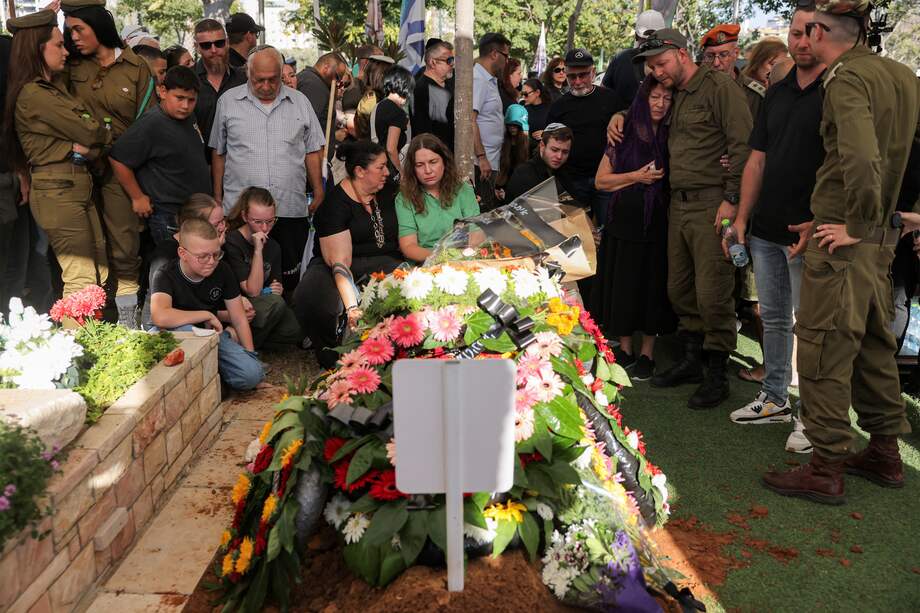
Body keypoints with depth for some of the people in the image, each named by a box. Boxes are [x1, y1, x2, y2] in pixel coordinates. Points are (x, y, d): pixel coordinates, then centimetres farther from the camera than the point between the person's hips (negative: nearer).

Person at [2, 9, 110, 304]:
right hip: (58, 191, -9)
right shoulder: (33, 94, -12)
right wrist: (111, 136, 8)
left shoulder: (56, 86, 16)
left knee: (100, 272, 8)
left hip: (79, 185, 9)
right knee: (81, 279, -8)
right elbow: (88, 132, -11)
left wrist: (77, 146, -12)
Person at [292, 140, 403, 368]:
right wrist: (351, 306, -34)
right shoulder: (335, 205, -13)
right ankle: (330, 350, -6)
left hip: (382, 263, 4)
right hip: (333, 266, -4)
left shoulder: (387, 191, 7)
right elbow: (340, 261, -22)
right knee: (311, 298, -35)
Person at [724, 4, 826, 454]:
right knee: (773, 317, 15)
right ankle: (774, 400, 29)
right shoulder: (777, 93, 13)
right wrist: (742, 219, 9)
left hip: (808, 233, -7)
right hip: (765, 231, 7)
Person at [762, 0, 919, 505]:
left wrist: (857, 226, -19)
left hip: (843, 238, -9)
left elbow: (863, 159, -30)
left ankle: (826, 470, 6)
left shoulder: (846, 79, -15)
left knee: (824, 349, -2)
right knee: (873, 343, 18)